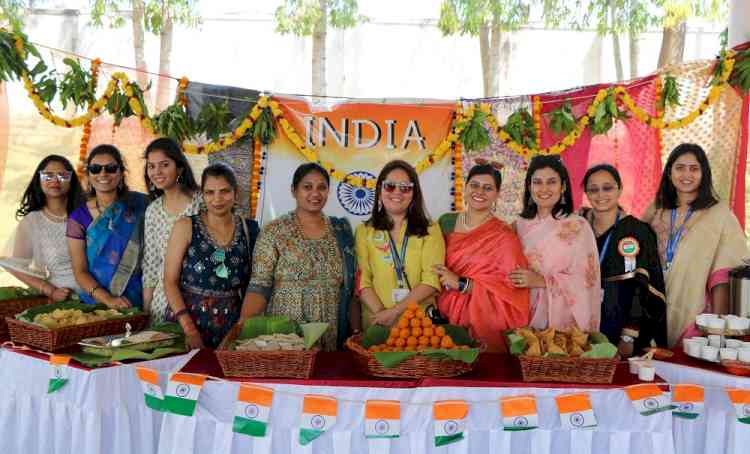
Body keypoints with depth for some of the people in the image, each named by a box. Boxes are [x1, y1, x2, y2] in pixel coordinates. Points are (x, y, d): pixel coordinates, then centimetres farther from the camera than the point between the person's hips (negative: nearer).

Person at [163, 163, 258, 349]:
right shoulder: (185, 227, -4)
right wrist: (190, 329, -15)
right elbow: (170, 281, -6)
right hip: (187, 318, -2)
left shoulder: (249, 229, 2)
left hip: (231, 325, 2)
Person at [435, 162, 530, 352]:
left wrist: (461, 283, -16)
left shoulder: (504, 236, -6)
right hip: (444, 318, 3)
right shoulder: (446, 221, 6)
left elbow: (509, 287, -12)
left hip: (482, 325, -3)